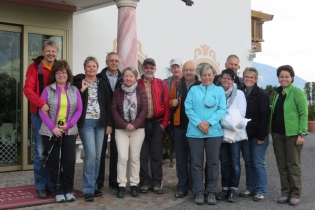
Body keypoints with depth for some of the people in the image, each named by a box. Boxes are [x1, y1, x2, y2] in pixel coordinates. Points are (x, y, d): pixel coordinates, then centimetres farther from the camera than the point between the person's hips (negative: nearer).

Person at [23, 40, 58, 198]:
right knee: (41, 152, -1)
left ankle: (51, 184, 19)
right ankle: (40, 186, 9)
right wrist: (41, 104, -26)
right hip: (40, 114, -4)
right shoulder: (35, 68, -1)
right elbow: (28, 89, -11)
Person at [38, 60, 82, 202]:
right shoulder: (48, 90, 1)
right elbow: (42, 110, -4)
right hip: (50, 132, -1)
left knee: (69, 161, -1)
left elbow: (79, 110, 3)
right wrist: (53, 127, -13)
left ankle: (68, 190, 13)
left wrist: (68, 124, -11)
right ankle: (59, 191, 14)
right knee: (54, 161, 4)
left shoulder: (74, 90, 7)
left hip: (69, 132, 1)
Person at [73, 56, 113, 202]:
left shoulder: (102, 83, 8)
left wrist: (109, 123, 4)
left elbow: (108, 104, 8)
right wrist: (82, 90, -17)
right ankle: (88, 189, -3)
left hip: (100, 123, 4)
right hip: (86, 122, -4)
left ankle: (93, 186, 19)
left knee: (97, 156, 7)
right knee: (91, 154, -12)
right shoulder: (78, 82, -2)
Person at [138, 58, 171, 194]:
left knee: (156, 154, 5)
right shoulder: (136, 84, 3)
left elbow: (166, 105, 2)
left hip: (157, 123, 0)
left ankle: (157, 183, 13)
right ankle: (145, 182, 15)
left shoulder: (162, 84, 5)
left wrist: (164, 123, -3)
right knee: (142, 154, 5)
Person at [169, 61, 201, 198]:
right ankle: (182, 186, 15)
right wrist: (172, 102, -6)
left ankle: (194, 186, 19)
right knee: (181, 157, 6)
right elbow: (170, 100, 17)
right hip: (179, 125, 3)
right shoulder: (177, 86, 9)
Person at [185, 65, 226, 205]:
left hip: (214, 132, 0)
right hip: (195, 132, 0)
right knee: (196, 163, 3)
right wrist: (198, 123, -14)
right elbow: (188, 108, -1)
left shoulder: (219, 90, 8)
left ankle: (212, 192, 15)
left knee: (213, 162, 5)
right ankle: (199, 192, 13)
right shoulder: (193, 90, 8)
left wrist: (208, 122, -14)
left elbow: (222, 109, -2)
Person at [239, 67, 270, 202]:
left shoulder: (261, 94, -7)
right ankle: (250, 188, 21)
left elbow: (265, 116, -12)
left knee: (258, 163, -1)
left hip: (258, 135, -5)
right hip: (245, 134, 5)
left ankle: (261, 192, 7)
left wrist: (261, 136, -17)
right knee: (248, 163, 11)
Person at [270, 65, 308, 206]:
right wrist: (272, 131, 10)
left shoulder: (297, 92, -7)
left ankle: (295, 194, 10)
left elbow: (304, 113, -11)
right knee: (282, 165, 9)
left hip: (293, 134, -6)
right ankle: (285, 192, 17)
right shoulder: (277, 93, 12)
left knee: (293, 164, 0)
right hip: (277, 134, 6)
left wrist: (302, 134, -16)